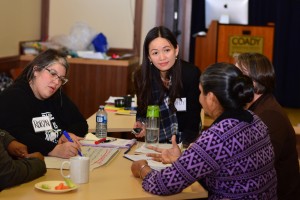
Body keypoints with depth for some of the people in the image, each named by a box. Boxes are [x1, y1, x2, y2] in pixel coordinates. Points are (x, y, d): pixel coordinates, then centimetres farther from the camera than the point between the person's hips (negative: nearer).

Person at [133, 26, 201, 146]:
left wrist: (182, 145, -23)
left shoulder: (191, 73, -15)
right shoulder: (141, 76, -8)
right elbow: (142, 110, 7)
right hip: (155, 141, 2)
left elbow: (193, 118, -11)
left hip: (186, 142, -2)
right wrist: (141, 124, -13)